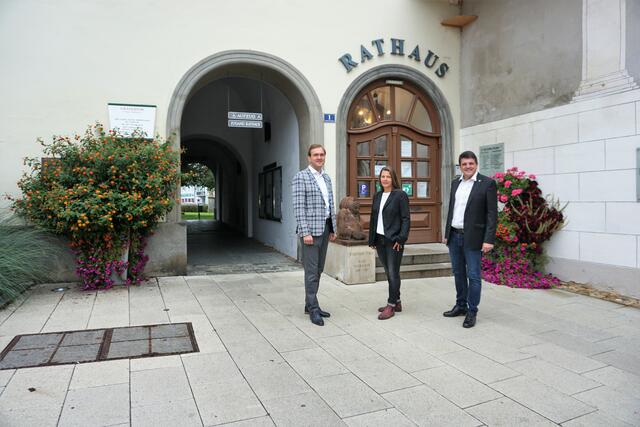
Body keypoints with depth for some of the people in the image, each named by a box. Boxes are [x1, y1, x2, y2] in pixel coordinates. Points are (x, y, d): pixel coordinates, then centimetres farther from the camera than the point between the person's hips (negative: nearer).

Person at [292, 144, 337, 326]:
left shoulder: (326, 178, 15)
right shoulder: (301, 177, -7)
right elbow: (298, 207, -13)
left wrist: (333, 229, 13)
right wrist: (305, 232, -18)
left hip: (325, 228, 7)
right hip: (310, 229, -7)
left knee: (318, 270, 12)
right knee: (311, 272, -4)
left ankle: (310, 304, 22)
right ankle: (313, 309, 5)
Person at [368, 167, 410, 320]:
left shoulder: (400, 195, -6)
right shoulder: (377, 196, 13)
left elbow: (406, 218, -9)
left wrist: (401, 239, -16)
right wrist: (372, 240, 11)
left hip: (393, 241, -6)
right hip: (380, 240, 6)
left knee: (393, 273, -2)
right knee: (389, 273, 12)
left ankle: (391, 305, 7)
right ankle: (397, 302, 24)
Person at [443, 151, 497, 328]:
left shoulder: (487, 183, -7)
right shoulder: (455, 183, 11)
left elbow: (492, 214, -10)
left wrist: (489, 240, -16)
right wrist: (446, 233, 15)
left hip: (472, 238, -6)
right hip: (454, 236, 6)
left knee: (473, 276, 1)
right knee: (458, 273, 15)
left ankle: (472, 312, 13)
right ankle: (461, 306, 28)